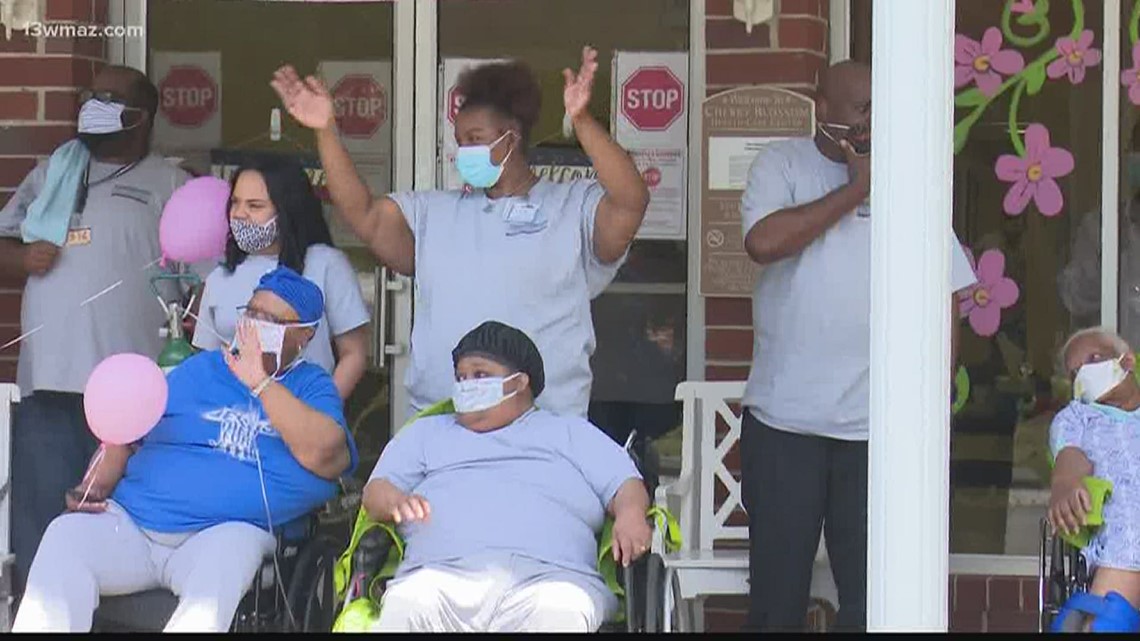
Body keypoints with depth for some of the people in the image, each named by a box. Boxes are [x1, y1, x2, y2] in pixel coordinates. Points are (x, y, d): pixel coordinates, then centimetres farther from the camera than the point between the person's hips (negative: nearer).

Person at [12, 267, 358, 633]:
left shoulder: (312, 386, 12)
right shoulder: (201, 369, 21)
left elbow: (320, 455, -10)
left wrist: (259, 382, -5)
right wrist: (92, 488, -1)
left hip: (226, 533, -3)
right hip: (129, 521, 3)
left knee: (225, 556, -38)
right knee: (65, 535, -26)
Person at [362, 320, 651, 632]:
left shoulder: (570, 432, 33)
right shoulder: (425, 433, 36)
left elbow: (626, 485, 20)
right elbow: (376, 490, 23)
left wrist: (630, 515, -5)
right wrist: (396, 501, -2)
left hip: (548, 575, 0)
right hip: (443, 573, 1)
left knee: (560, 613, -38)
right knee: (408, 605, -36)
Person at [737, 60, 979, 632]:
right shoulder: (781, 165, 3)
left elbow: (946, 293, 9)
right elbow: (764, 242, -16)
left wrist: (936, 390, 2)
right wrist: (854, 190, -9)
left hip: (880, 426, 2)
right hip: (785, 418, -1)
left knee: (872, 591, 4)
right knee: (777, 589, 4)